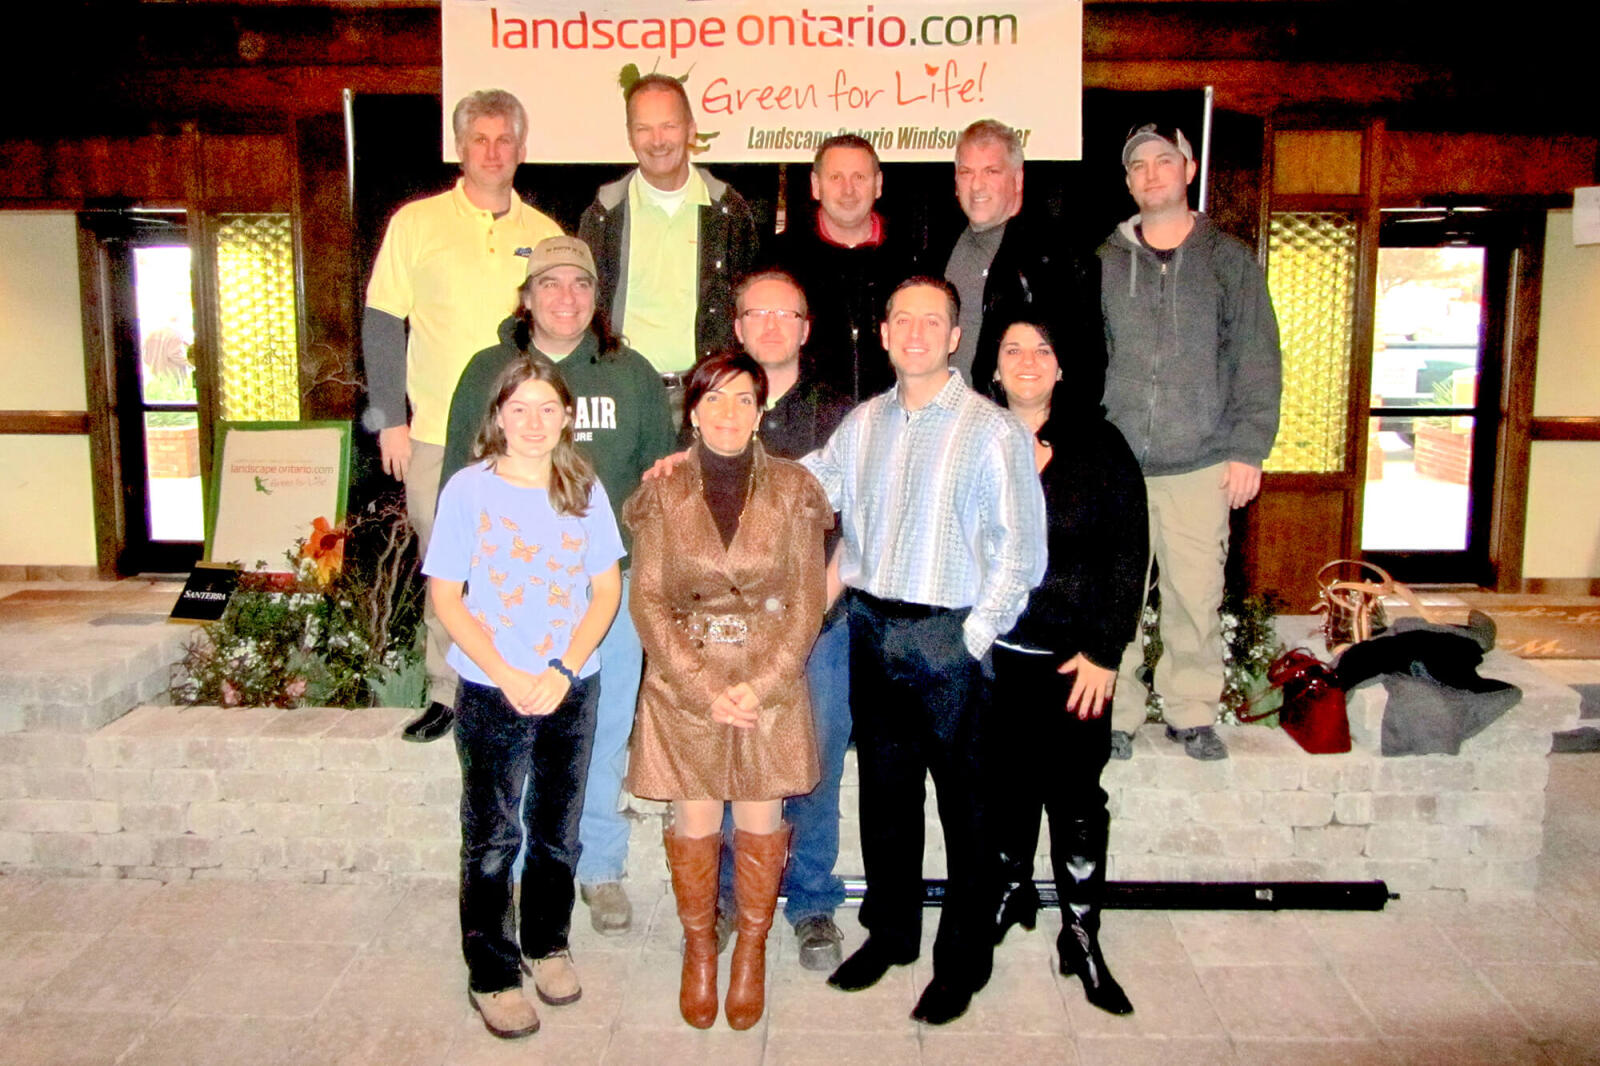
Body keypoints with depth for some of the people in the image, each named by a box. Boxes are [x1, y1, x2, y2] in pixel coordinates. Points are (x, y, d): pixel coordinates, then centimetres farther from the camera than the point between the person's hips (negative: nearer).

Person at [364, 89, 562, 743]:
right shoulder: (417, 223, 4)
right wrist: (391, 419, -3)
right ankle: (447, 694, 20)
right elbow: (382, 323, 3)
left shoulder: (545, 235, 10)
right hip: (439, 436, -1)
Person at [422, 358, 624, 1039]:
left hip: (572, 690, 3)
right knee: (493, 838, 6)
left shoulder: (585, 491, 2)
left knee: (557, 829, 15)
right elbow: (446, 599, -6)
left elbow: (607, 589, 3)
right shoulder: (469, 489, -6)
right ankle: (492, 975, 22)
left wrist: (564, 670, -10)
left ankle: (548, 943, 36)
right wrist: (510, 677, -14)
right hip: (492, 692, -2)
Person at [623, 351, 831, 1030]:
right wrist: (706, 690, -12)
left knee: (761, 824, 8)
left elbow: (807, 601, -2)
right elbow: (648, 602, -3)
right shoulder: (663, 494, 0)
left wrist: (758, 686, -12)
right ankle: (698, 950, 30)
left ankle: (751, 950, 29)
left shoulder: (792, 490, -1)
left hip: (772, 686, 0)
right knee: (693, 826, 8)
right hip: (682, 687, 0)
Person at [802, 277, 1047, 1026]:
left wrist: (973, 637, -12)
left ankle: (962, 960, 22)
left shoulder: (993, 431, -8)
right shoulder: (862, 423, 9)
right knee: (884, 792, 16)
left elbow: (1019, 553, -9)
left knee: (964, 804, 5)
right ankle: (889, 934, 34)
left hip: (948, 637, -5)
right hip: (871, 628, 5)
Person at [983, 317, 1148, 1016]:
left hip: (1074, 657, -1)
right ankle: (1011, 892, 34)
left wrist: (1104, 652, -7)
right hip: (991, 651, 1)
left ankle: (1081, 938, 16)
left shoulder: (1099, 446, 1)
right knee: (1006, 785, 11)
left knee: (1076, 795, 3)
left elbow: (1128, 555, -1)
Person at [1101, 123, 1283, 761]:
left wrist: (1249, 448, -3)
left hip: (1201, 463, 0)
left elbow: (1256, 361, 5)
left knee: (1196, 594, 3)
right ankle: (1116, 714, 15)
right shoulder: (1103, 262, 10)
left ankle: (1192, 712, 20)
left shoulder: (1228, 260, 9)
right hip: (1114, 463, 1)